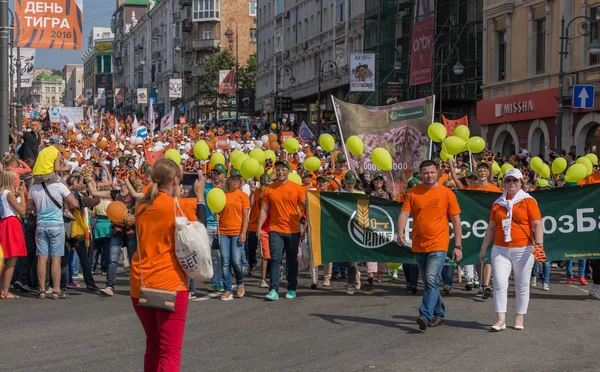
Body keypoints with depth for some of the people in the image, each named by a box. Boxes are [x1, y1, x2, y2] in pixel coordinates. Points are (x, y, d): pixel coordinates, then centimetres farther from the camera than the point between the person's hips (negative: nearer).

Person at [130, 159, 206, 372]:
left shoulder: (142, 206, 8)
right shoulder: (181, 205, -8)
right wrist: (200, 196, 9)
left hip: (140, 284, 6)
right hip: (170, 284, -6)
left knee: (153, 346, 19)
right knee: (170, 352, -6)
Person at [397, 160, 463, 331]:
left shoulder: (446, 193, -3)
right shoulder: (413, 193, 3)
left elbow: (456, 220, 0)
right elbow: (404, 213, -4)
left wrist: (458, 246, -2)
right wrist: (400, 232, -24)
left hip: (438, 245, -4)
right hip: (418, 245, 4)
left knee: (431, 279, -18)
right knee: (428, 282, 14)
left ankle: (425, 316, -23)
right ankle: (439, 314, 29)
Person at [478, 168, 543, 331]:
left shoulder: (528, 201, 0)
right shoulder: (498, 203, 12)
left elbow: (537, 225, -6)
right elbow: (491, 228, 18)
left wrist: (539, 243, -20)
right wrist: (484, 248, 16)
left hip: (523, 250, -3)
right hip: (500, 250, 3)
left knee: (522, 286, 5)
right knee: (499, 284, -7)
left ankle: (520, 318, 16)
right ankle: (501, 319, -6)